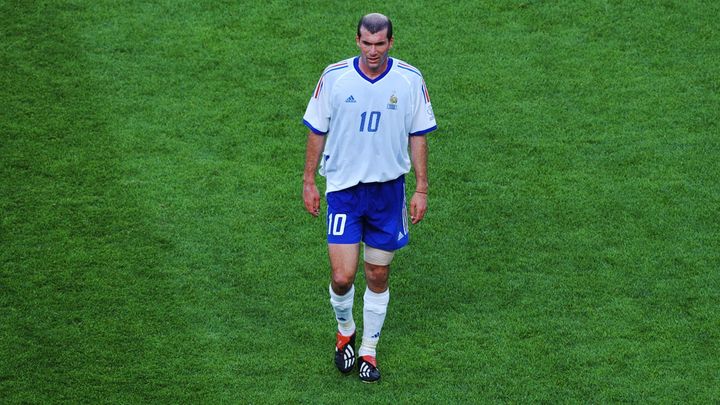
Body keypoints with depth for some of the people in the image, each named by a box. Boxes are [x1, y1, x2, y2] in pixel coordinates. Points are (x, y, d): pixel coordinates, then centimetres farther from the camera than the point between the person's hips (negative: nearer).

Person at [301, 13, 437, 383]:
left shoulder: (410, 80, -5)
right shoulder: (334, 77, -7)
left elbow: (418, 136, 4)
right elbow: (317, 131, 4)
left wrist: (421, 190, 2)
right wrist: (308, 181, 4)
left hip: (388, 188, 1)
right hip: (343, 188, -1)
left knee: (378, 278, 8)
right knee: (342, 277, -7)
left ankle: (368, 351, 26)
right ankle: (345, 331, 24)